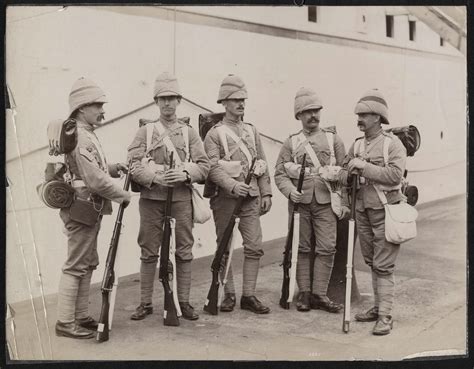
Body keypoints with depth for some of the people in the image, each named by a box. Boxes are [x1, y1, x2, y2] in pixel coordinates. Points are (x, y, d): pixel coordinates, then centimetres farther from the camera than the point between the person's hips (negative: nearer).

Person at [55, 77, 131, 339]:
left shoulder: (87, 134, 14)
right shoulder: (80, 137, -19)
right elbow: (96, 180, -24)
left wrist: (114, 168, 7)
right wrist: (123, 196, -12)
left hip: (89, 210, 11)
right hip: (82, 209, -11)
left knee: (87, 264, 16)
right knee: (76, 265, -4)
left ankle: (81, 316, 25)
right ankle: (65, 322, 5)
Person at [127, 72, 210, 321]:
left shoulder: (189, 132, 10)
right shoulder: (145, 131, 7)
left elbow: (203, 166, 3)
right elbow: (134, 165, -3)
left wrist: (185, 174, -16)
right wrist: (154, 177, -20)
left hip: (181, 199, 1)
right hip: (151, 199, -1)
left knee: (184, 251, 4)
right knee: (149, 252, 4)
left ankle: (184, 302, 15)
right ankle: (145, 303, 15)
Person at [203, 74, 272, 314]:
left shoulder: (252, 131, 15)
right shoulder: (214, 134, -1)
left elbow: (262, 164, 15)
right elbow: (213, 167, -12)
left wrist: (266, 193, 7)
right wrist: (233, 185, -25)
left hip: (251, 198, 4)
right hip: (225, 198, -4)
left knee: (254, 247, -1)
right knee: (224, 249, 5)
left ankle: (249, 295, 7)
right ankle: (228, 295, 17)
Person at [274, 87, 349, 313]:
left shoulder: (333, 139, 9)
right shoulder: (291, 142, 8)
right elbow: (279, 173, 5)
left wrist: (344, 202, 0)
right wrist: (290, 191, -14)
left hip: (326, 202, 0)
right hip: (300, 202, 0)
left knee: (327, 249, -4)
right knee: (302, 249, 4)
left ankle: (319, 294, 6)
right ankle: (303, 293, 14)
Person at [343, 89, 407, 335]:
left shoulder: (393, 144, -8)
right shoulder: (356, 145, 10)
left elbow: (395, 174, -21)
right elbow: (345, 173, 16)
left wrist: (364, 166, -20)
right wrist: (349, 170, -6)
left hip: (385, 212, -6)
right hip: (363, 211, 6)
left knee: (383, 266, -5)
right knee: (372, 263, 14)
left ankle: (385, 317, 0)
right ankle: (378, 307, 27)